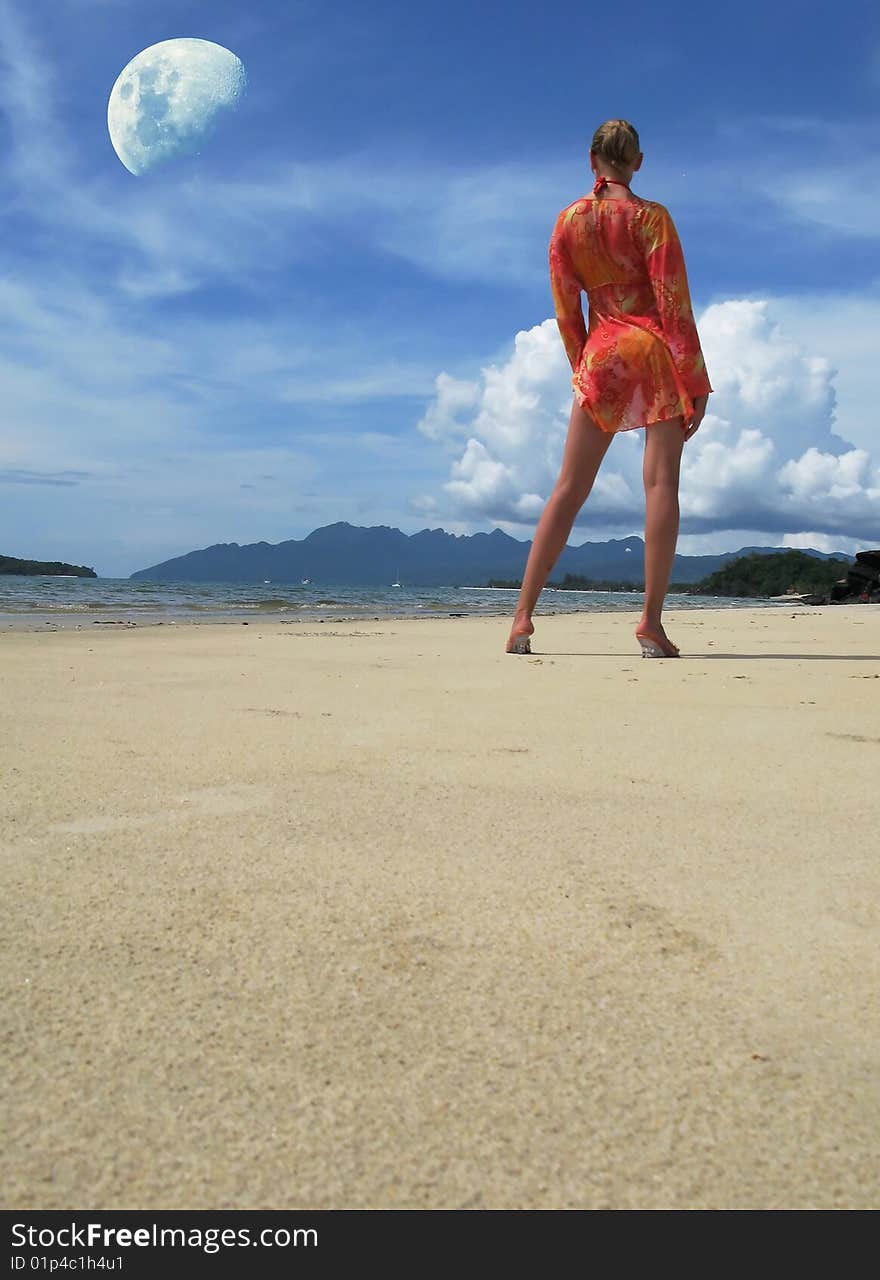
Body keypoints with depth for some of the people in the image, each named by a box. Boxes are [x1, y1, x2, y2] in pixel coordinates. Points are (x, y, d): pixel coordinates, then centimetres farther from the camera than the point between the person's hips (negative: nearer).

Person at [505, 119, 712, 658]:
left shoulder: (568, 221, 7)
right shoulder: (651, 216, -1)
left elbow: (566, 310, 8)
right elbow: (673, 301, -7)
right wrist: (696, 380, -7)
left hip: (602, 354, 3)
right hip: (657, 350, -3)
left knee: (569, 488, 4)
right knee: (661, 482, -4)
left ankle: (523, 614, 2)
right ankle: (652, 622, -9)